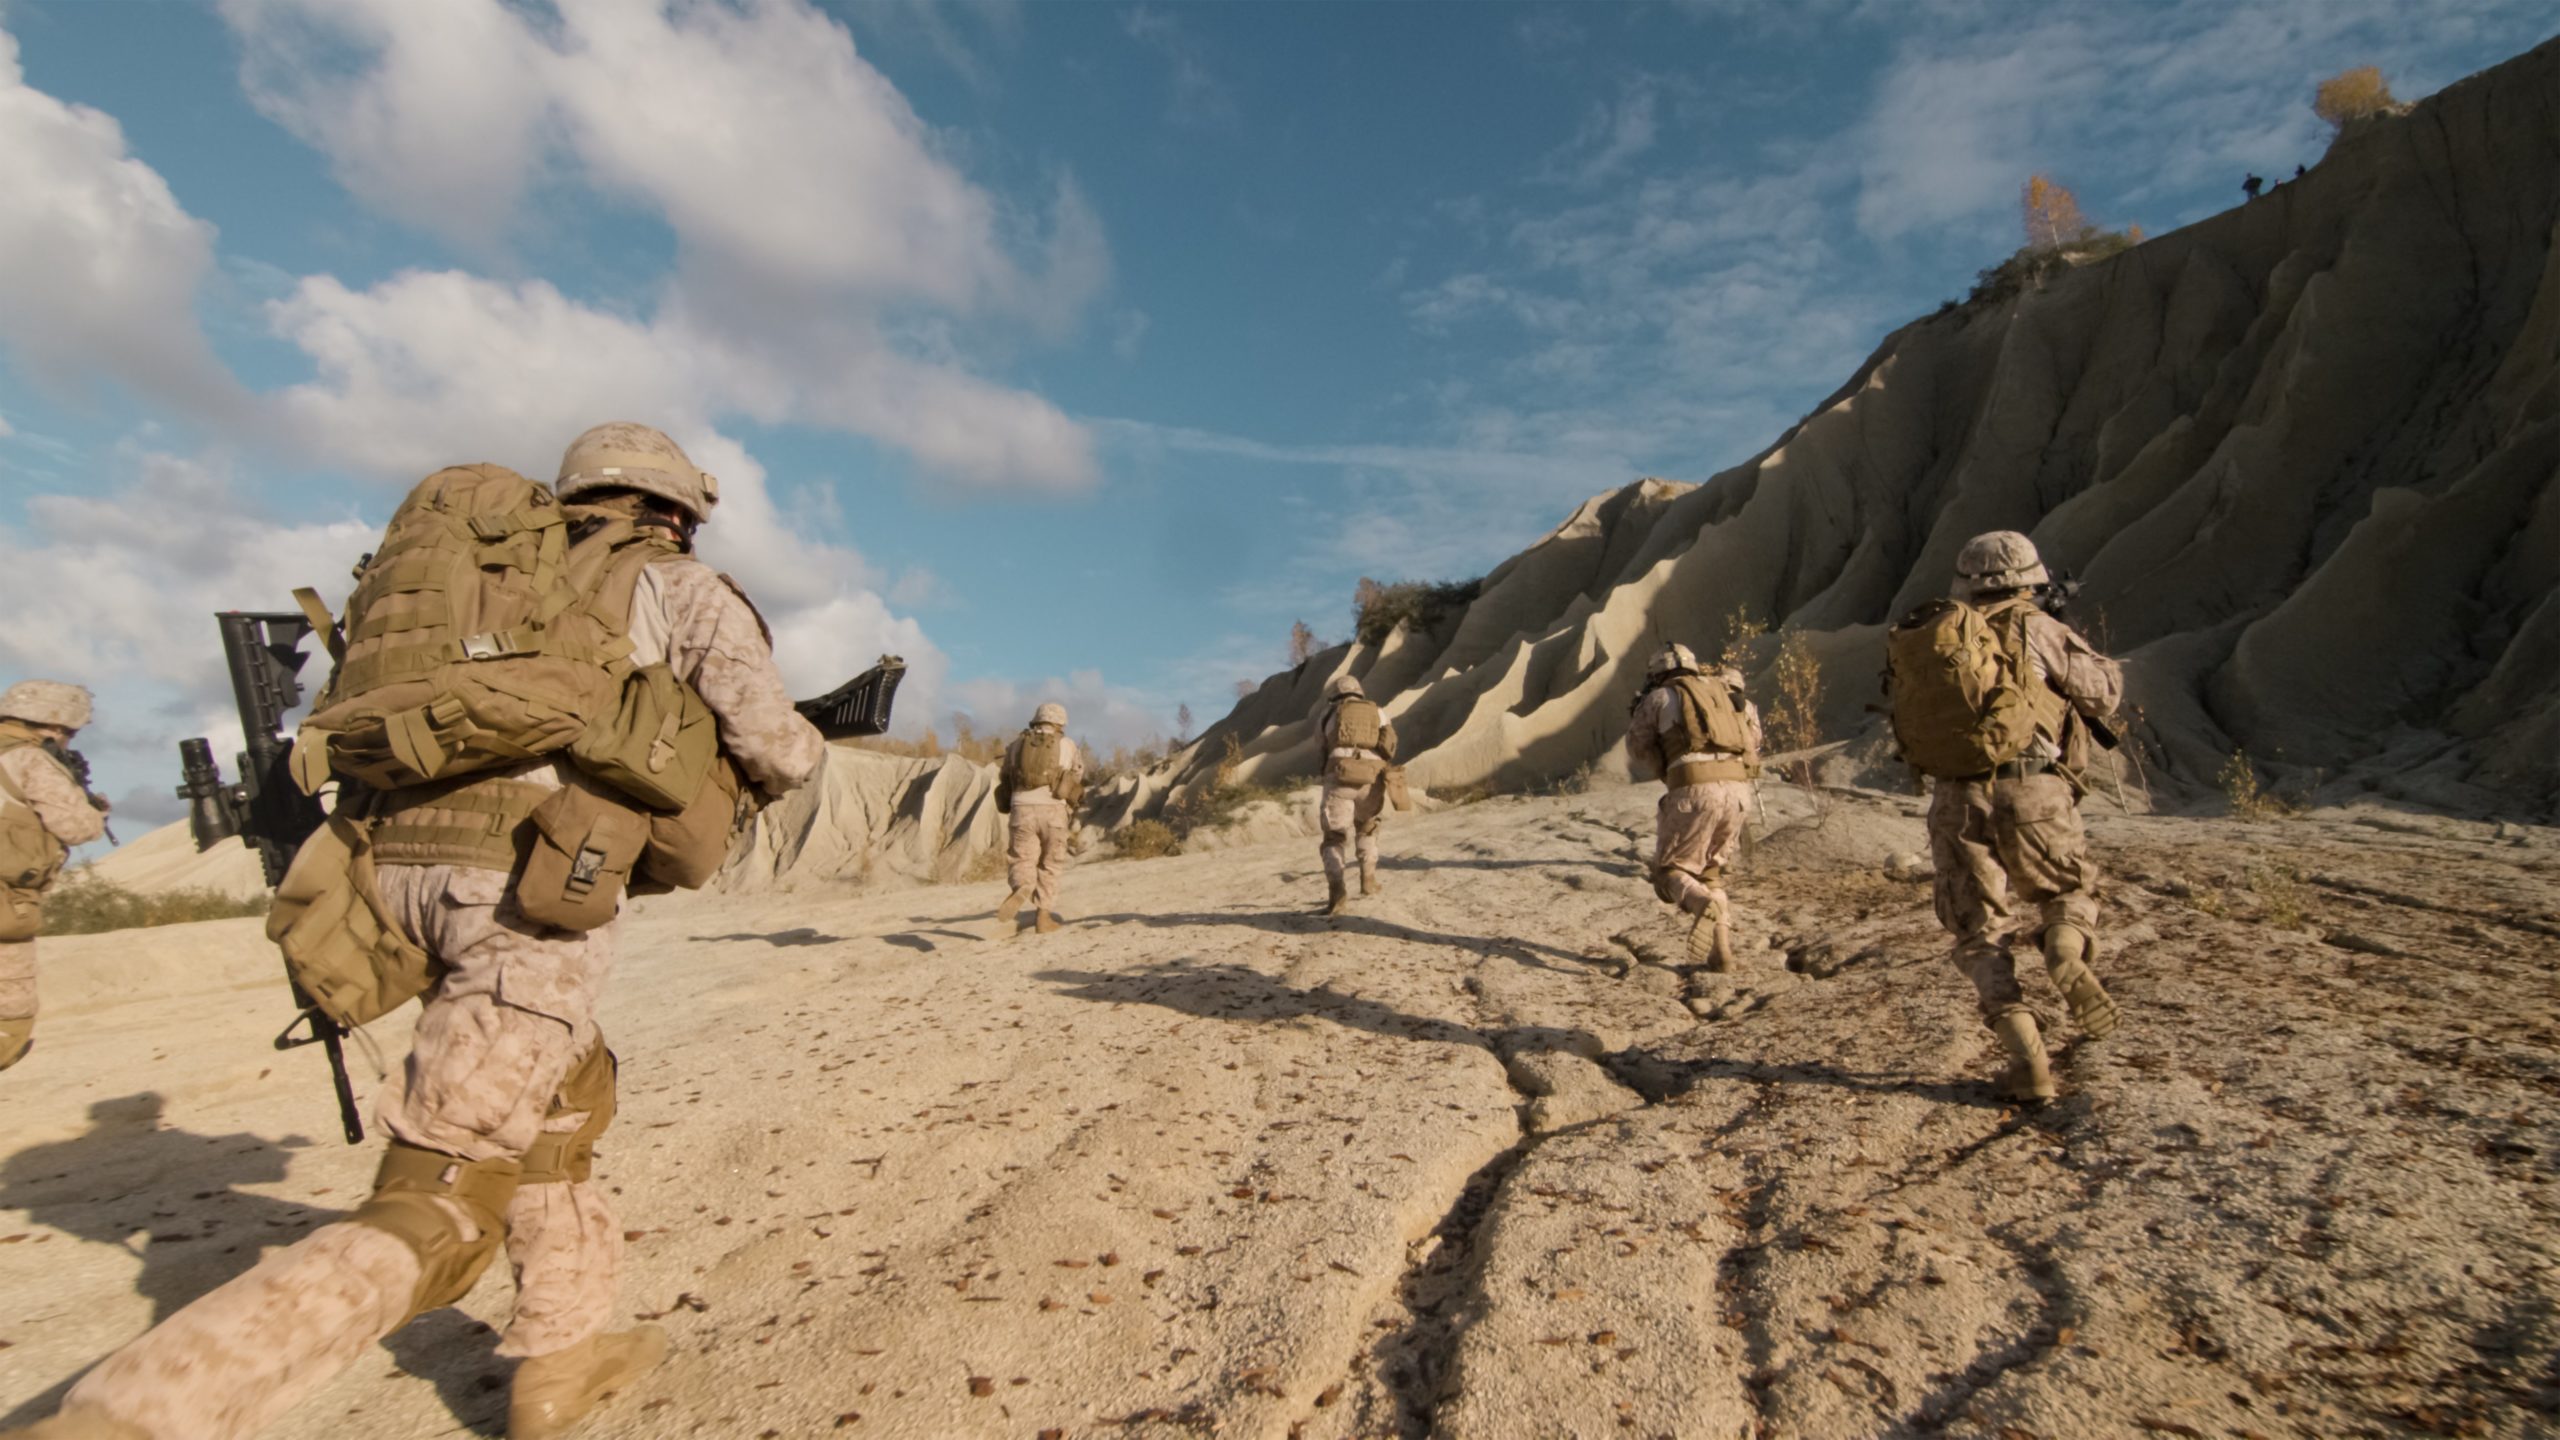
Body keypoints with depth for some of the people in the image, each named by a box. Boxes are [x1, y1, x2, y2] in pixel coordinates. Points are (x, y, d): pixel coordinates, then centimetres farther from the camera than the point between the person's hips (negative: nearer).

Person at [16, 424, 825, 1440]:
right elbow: (777, 752, 2)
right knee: (431, 1217, -6)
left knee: (569, 1092, 26)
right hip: (532, 883, -8)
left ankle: (562, 1354, 32)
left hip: (406, 861, 8)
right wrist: (799, 750, 27)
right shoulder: (683, 587, 11)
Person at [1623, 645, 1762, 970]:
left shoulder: (1660, 697, 13)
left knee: (1670, 872, 6)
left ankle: (1706, 906, -26)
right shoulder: (1724, 692, 26)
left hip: (1694, 789, -5)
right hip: (1738, 789, 5)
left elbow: (1639, 762, 15)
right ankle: (1722, 951, 11)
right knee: (1710, 873, 22)